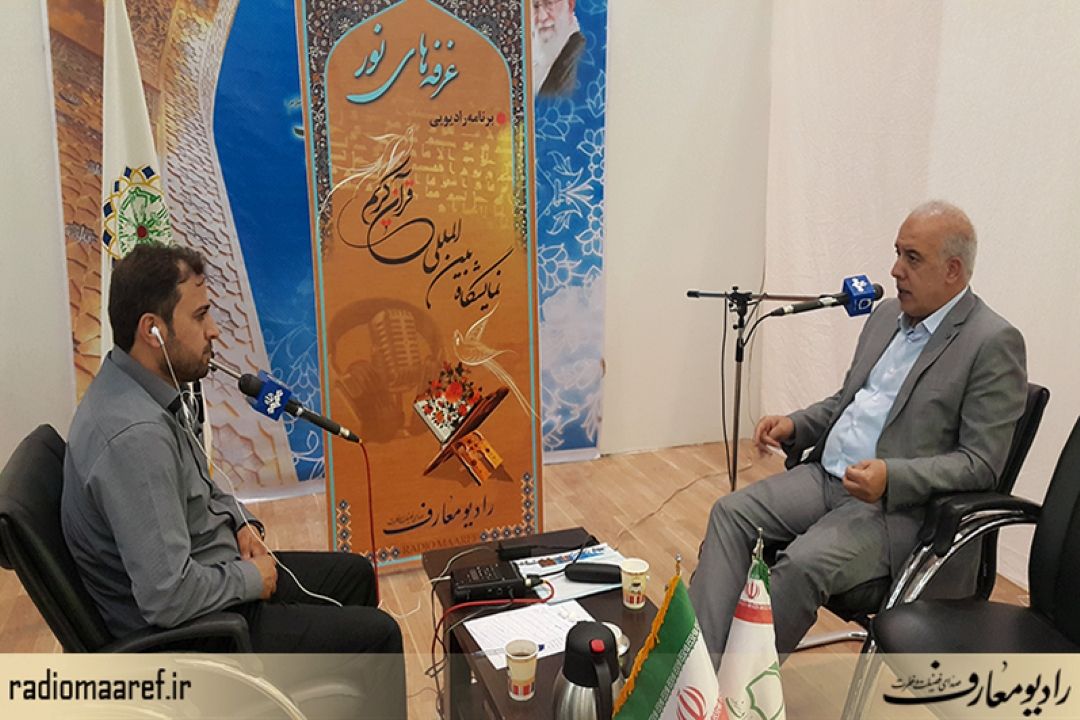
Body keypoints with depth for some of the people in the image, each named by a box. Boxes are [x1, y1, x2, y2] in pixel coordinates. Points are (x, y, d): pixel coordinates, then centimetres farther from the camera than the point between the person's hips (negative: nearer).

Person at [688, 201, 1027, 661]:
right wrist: (794, 426, 4)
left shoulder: (994, 343, -9)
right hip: (826, 475, 8)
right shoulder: (887, 315, 14)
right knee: (730, 514, -11)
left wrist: (891, 477, -27)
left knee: (801, 564, -29)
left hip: (899, 506, -7)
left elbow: (980, 464, -12)